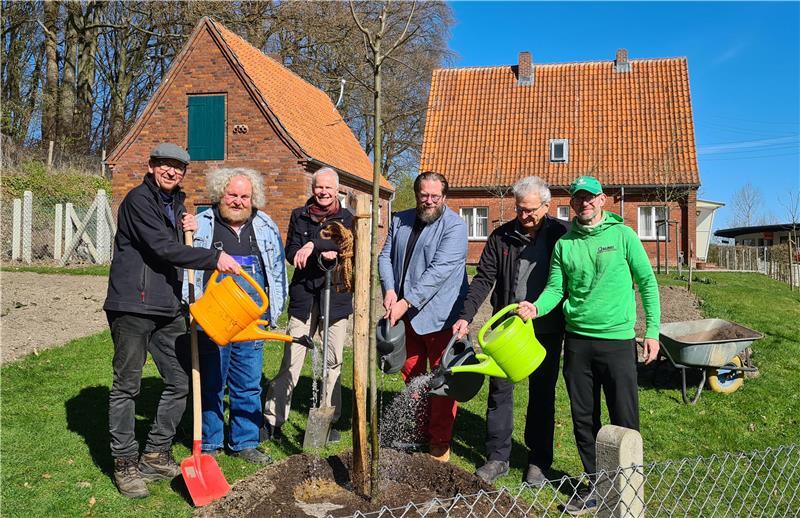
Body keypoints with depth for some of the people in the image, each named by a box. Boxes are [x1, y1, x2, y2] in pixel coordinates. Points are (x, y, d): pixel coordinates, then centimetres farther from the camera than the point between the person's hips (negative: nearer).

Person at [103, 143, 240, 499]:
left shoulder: (176, 203, 17)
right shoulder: (139, 199, -9)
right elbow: (162, 248, -19)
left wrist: (189, 229, 4)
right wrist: (214, 258, -19)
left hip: (168, 307, 8)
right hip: (132, 306, -8)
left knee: (179, 382, 8)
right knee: (127, 385, 3)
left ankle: (156, 455, 23)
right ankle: (125, 463, 15)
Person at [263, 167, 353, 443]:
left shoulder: (347, 218, 7)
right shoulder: (299, 216, 10)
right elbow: (291, 252, 0)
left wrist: (312, 245, -20)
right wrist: (322, 256, -14)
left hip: (336, 296, 0)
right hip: (304, 297, 0)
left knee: (333, 362, 7)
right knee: (291, 361, -3)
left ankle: (329, 420, 19)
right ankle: (273, 419, 8)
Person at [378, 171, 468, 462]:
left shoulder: (455, 226, -10)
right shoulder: (401, 221, 11)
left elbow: (440, 270, -20)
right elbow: (386, 257, 9)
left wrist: (406, 302, -23)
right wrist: (389, 290, -10)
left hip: (439, 316, -6)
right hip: (407, 315, 6)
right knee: (411, 375, 16)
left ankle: (440, 443, 12)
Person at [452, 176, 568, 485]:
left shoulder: (561, 234, -4)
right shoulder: (501, 236, 1)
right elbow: (483, 279, -2)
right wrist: (466, 316, -13)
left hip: (546, 331, -1)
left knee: (542, 395, 10)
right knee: (499, 390, 6)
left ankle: (539, 461, 24)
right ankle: (498, 457, 19)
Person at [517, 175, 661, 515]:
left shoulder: (622, 235, -2)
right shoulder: (564, 243, 6)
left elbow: (647, 282, 0)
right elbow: (556, 288, 5)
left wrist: (653, 330, -3)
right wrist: (536, 307, -15)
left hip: (617, 339, -3)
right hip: (577, 340, 3)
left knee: (624, 421, 5)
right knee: (584, 419, 12)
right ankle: (595, 484, 29)